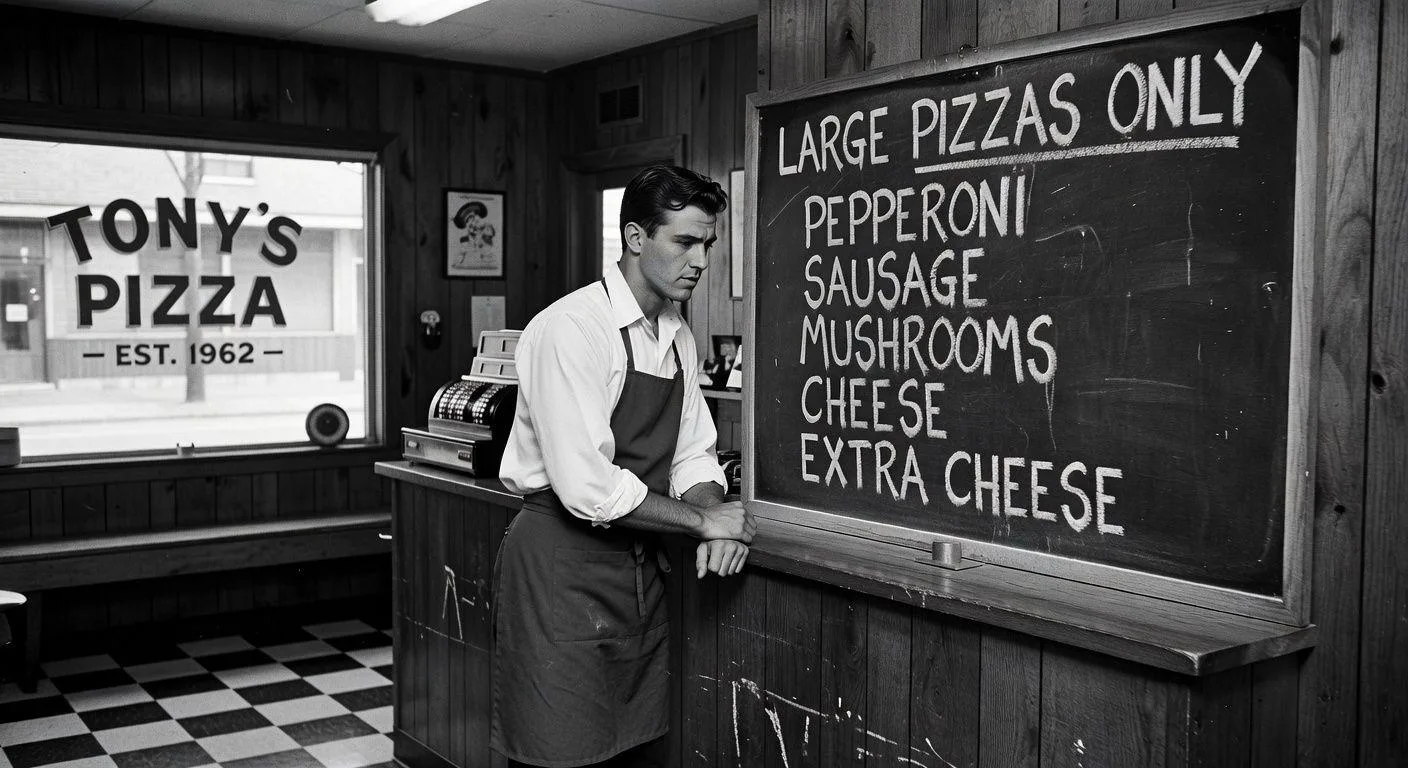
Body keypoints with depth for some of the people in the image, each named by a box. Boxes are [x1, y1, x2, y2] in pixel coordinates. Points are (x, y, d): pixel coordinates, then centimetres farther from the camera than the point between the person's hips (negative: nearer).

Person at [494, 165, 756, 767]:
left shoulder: (677, 337, 8)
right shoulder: (570, 328, -18)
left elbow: (693, 454, 12)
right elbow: (587, 489, -24)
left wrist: (717, 523, -9)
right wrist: (703, 520, -15)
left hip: (640, 569, 8)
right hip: (562, 565, -7)